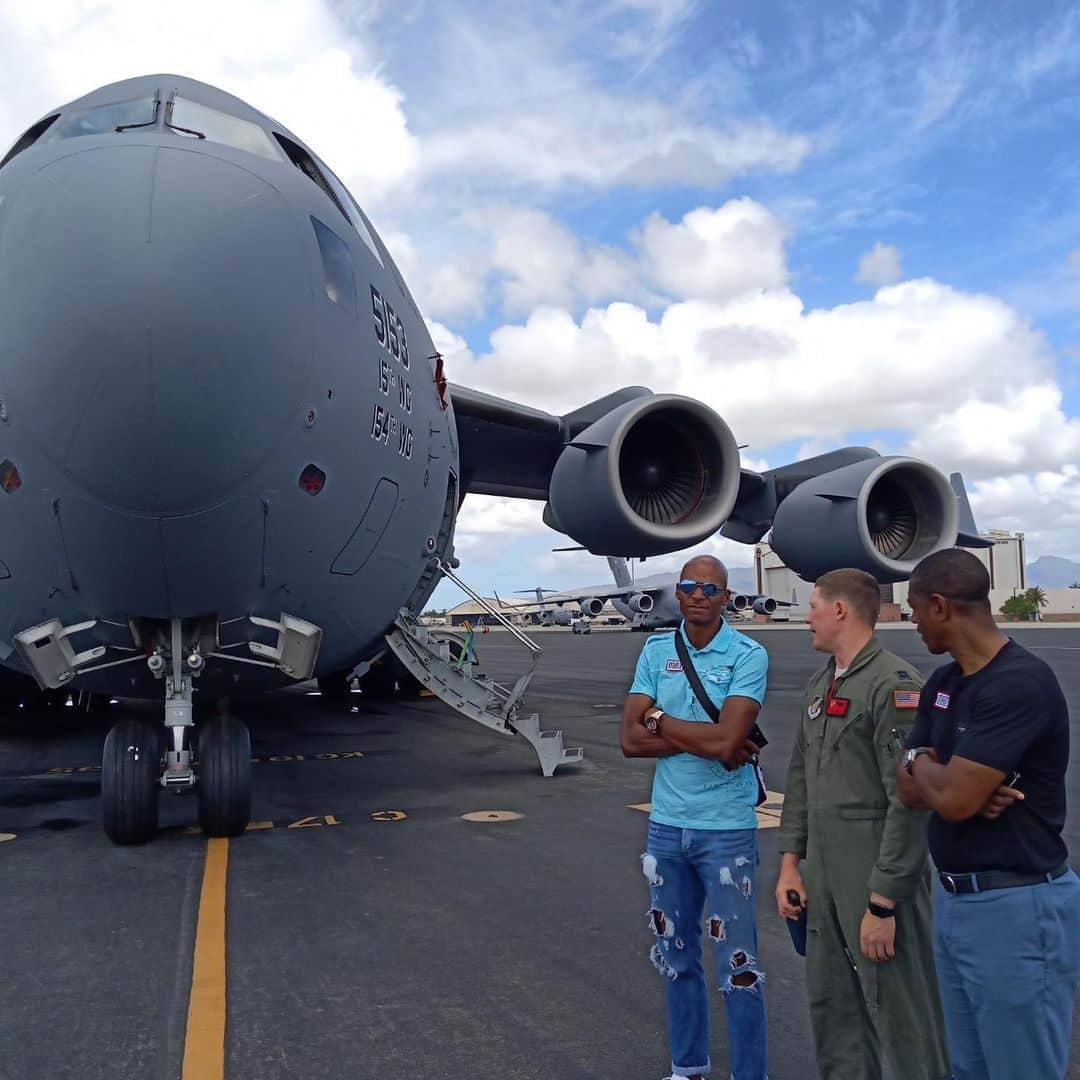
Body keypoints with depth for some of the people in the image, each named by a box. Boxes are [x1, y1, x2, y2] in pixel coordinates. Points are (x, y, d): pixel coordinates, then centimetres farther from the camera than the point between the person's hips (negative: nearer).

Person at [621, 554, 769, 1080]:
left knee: (737, 964, 3)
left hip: (727, 829, -5)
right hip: (666, 825, 5)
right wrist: (704, 742, -15)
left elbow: (726, 741, -22)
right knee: (675, 956, 18)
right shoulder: (655, 651, 3)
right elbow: (631, 740, -6)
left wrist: (659, 719, -9)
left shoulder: (748, 656, -10)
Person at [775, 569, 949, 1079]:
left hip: (878, 880, -8)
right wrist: (790, 863, 12)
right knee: (831, 1008, 17)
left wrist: (883, 903, -20)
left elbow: (910, 803, -20)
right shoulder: (818, 685, 11)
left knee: (900, 1016, 2)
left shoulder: (894, 685, -16)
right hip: (822, 876, 8)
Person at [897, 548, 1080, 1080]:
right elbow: (910, 789, 6)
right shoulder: (941, 683, 7)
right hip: (952, 898, 9)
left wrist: (921, 762, -5)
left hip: (1017, 908, -9)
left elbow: (952, 798, -27)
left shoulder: (1020, 683, -22)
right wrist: (960, 783, -15)